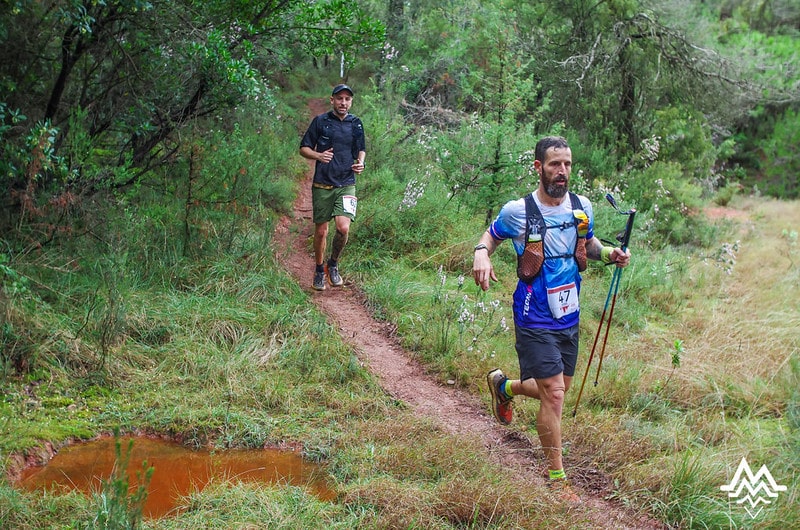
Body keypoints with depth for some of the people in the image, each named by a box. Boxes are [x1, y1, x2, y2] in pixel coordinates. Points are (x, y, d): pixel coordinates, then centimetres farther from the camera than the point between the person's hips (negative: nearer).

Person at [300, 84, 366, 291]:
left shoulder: (356, 124, 9)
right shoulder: (320, 121, 1)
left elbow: (361, 149, 23)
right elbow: (304, 148, 4)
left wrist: (360, 163, 1)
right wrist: (318, 155, -17)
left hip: (346, 185, 1)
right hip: (322, 185, -1)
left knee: (343, 227, -16)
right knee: (321, 231, 4)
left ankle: (333, 265, 8)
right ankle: (319, 271, 24)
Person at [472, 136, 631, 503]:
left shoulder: (582, 207, 0)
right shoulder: (517, 212, -13)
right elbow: (491, 235, 5)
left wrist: (608, 253, -3)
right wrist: (481, 254, -17)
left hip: (569, 317, 6)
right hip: (535, 320, -6)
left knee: (558, 389, 18)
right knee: (553, 394, -9)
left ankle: (503, 385, 48)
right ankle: (556, 479, 5)